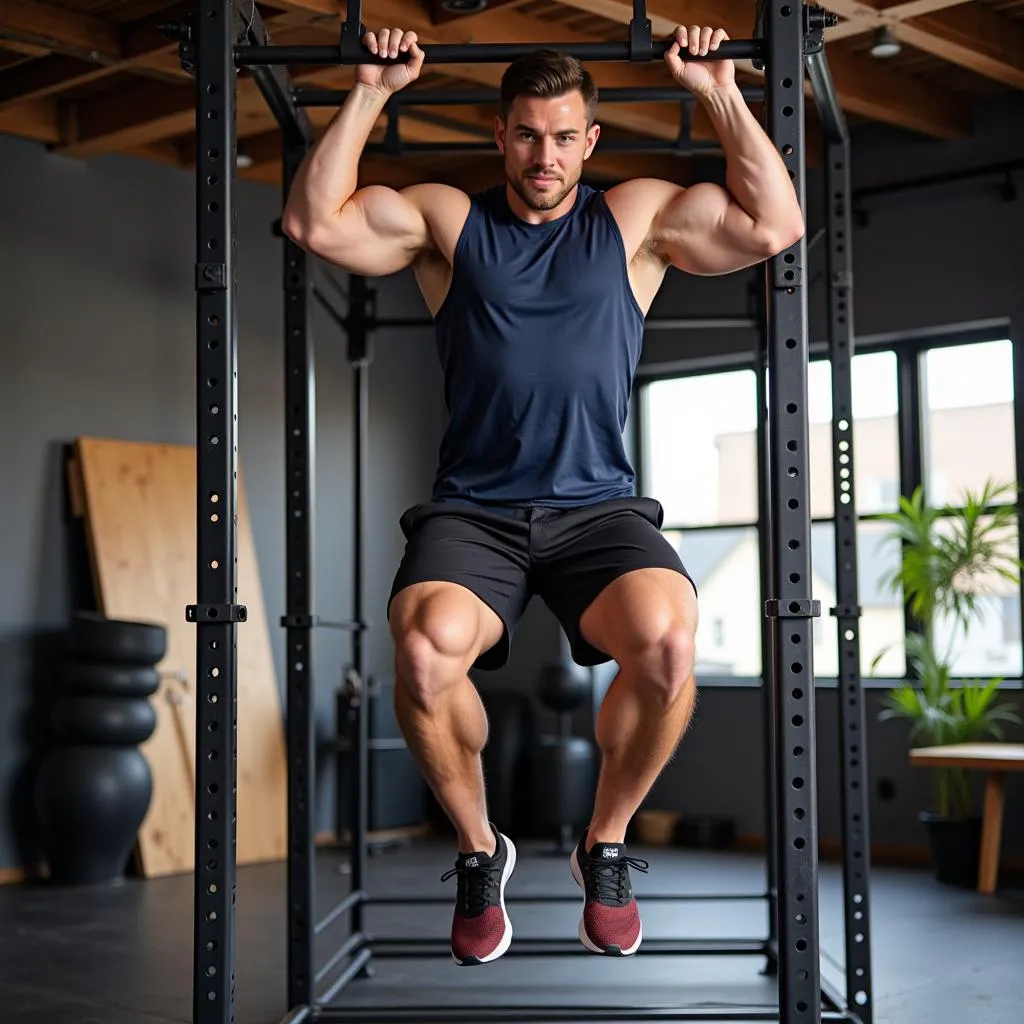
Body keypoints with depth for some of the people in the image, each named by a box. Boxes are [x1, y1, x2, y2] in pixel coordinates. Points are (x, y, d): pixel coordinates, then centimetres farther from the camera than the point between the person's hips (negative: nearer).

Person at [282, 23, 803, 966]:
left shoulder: (636, 218, 13)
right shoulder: (447, 220, 12)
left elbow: (774, 226, 3)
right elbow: (316, 223, 0)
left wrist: (722, 95, 3)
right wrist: (370, 95, 2)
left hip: (599, 507, 0)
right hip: (472, 510, 0)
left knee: (668, 643, -32)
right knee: (425, 653, -33)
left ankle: (607, 845, -1)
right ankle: (479, 848, -1)